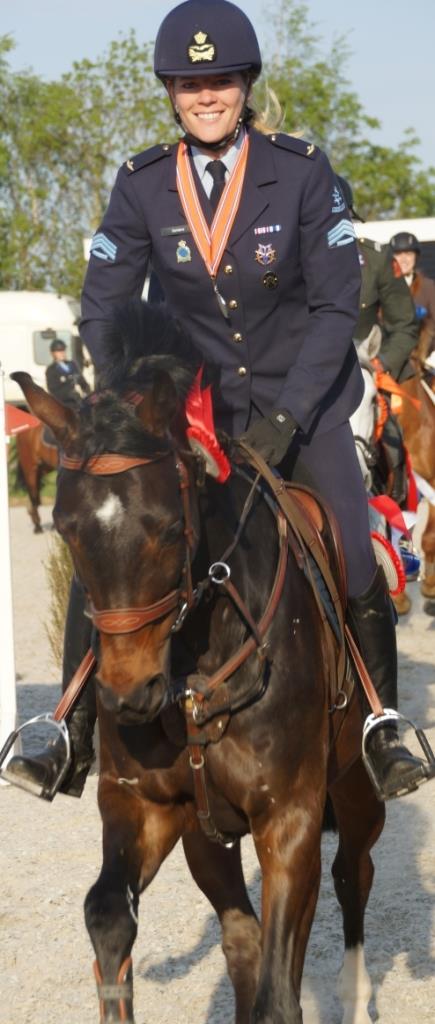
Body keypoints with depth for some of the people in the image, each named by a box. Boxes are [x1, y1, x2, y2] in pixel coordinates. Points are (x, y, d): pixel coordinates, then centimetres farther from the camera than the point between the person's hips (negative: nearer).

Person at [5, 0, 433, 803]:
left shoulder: (302, 171, -13)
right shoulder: (142, 185, -8)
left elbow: (336, 308, -12)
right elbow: (102, 311, -3)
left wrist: (284, 420, -21)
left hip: (303, 400, -2)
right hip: (194, 403, 2)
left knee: (358, 573, -14)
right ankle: (79, 733, 2)